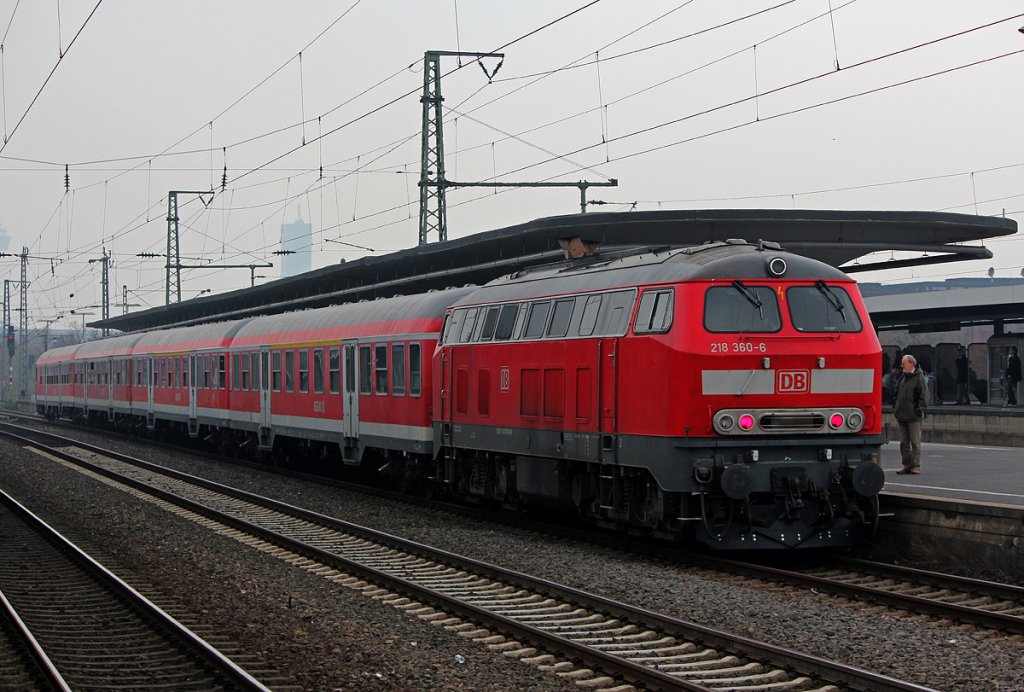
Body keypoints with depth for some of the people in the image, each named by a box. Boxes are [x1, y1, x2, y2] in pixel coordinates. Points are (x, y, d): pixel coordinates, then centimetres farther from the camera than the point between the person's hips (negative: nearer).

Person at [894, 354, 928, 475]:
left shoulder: (919, 378, -7)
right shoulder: (903, 378, 16)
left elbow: (923, 396, -11)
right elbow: (897, 394, 21)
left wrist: (919, 410, -16)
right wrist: (895, 408, 12)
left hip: (913, 416, -8)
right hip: (901, 416, 8)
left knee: (915, 442, -2)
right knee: (904, 442, 8)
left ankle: (916, 465, 2)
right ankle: (907, 465, 12)